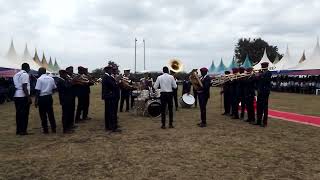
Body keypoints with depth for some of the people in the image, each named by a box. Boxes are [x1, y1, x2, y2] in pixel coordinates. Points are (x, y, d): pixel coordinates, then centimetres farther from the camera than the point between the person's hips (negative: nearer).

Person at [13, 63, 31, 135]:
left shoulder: (16, 75, 16)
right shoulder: (25, 74, -10)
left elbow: (14, 86, 16)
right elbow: (24, 88, -17)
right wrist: (29, 97, -17)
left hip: (16, 96, 8)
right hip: (23, 96, -8)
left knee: (18, 113, 12)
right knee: (24, 114, -2)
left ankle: (18, 130, 18)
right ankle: (23, 130, 1)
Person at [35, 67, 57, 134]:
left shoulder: (40, 79, -9)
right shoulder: (51, 78, 6)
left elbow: (38, 91, -13)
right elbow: (54, 88, 10)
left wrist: (36, 101, -10)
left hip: (42, 98, -5)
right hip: (49, 97, 5)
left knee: (43, 114, 4)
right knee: (50, 113, 11)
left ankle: (45, 129, 8)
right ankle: (53, 129, 14)